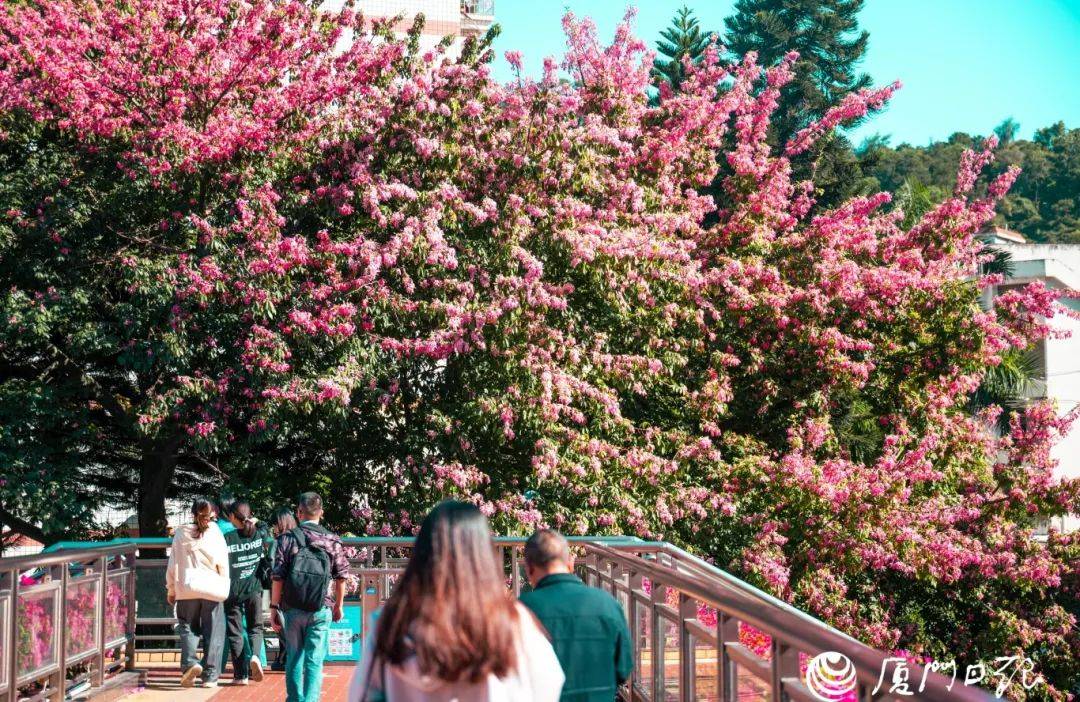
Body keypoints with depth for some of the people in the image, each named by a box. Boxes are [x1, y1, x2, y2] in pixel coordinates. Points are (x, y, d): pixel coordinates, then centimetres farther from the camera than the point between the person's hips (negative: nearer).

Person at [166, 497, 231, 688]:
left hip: (187, 588, 1)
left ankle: (189, 662, -9)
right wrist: (224, 587, 9)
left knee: (188, 627, 14)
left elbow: (173, 563, 5)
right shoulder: (215, 533, -2)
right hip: (212, 588, -1)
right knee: (213, 632, 6)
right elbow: (222, 564, -1)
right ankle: (210, 675, 6)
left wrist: (171, 589, 13)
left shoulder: (181, 534, 1)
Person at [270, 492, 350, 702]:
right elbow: (341, 577, 6)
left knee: (294, 658, 15)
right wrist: (339, 605, 19)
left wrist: (274, 607, 2)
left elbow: (278, 577, -6)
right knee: (314, 661, 1)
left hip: (292, 610, 1)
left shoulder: (287, 539, -3)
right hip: (321, 611, 0)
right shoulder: (333, 541, 1)